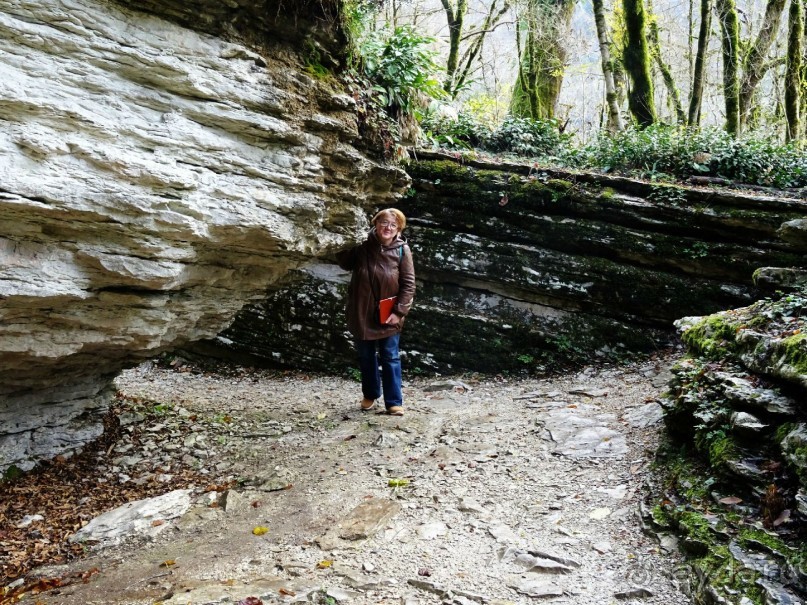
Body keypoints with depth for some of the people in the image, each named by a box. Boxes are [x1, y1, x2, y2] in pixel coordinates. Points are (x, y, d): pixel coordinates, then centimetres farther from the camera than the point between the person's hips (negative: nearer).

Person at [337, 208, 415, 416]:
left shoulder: (402, 250, -10)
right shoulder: (362, 245, -7)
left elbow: (408, 284, -9)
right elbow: (345, 264, 9)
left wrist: (399, 311, -14)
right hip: (361, 313, 2)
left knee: (390, 358, 6)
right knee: (366, 357, 16)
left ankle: (394, 401, 16)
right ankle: (370, 394, 35)